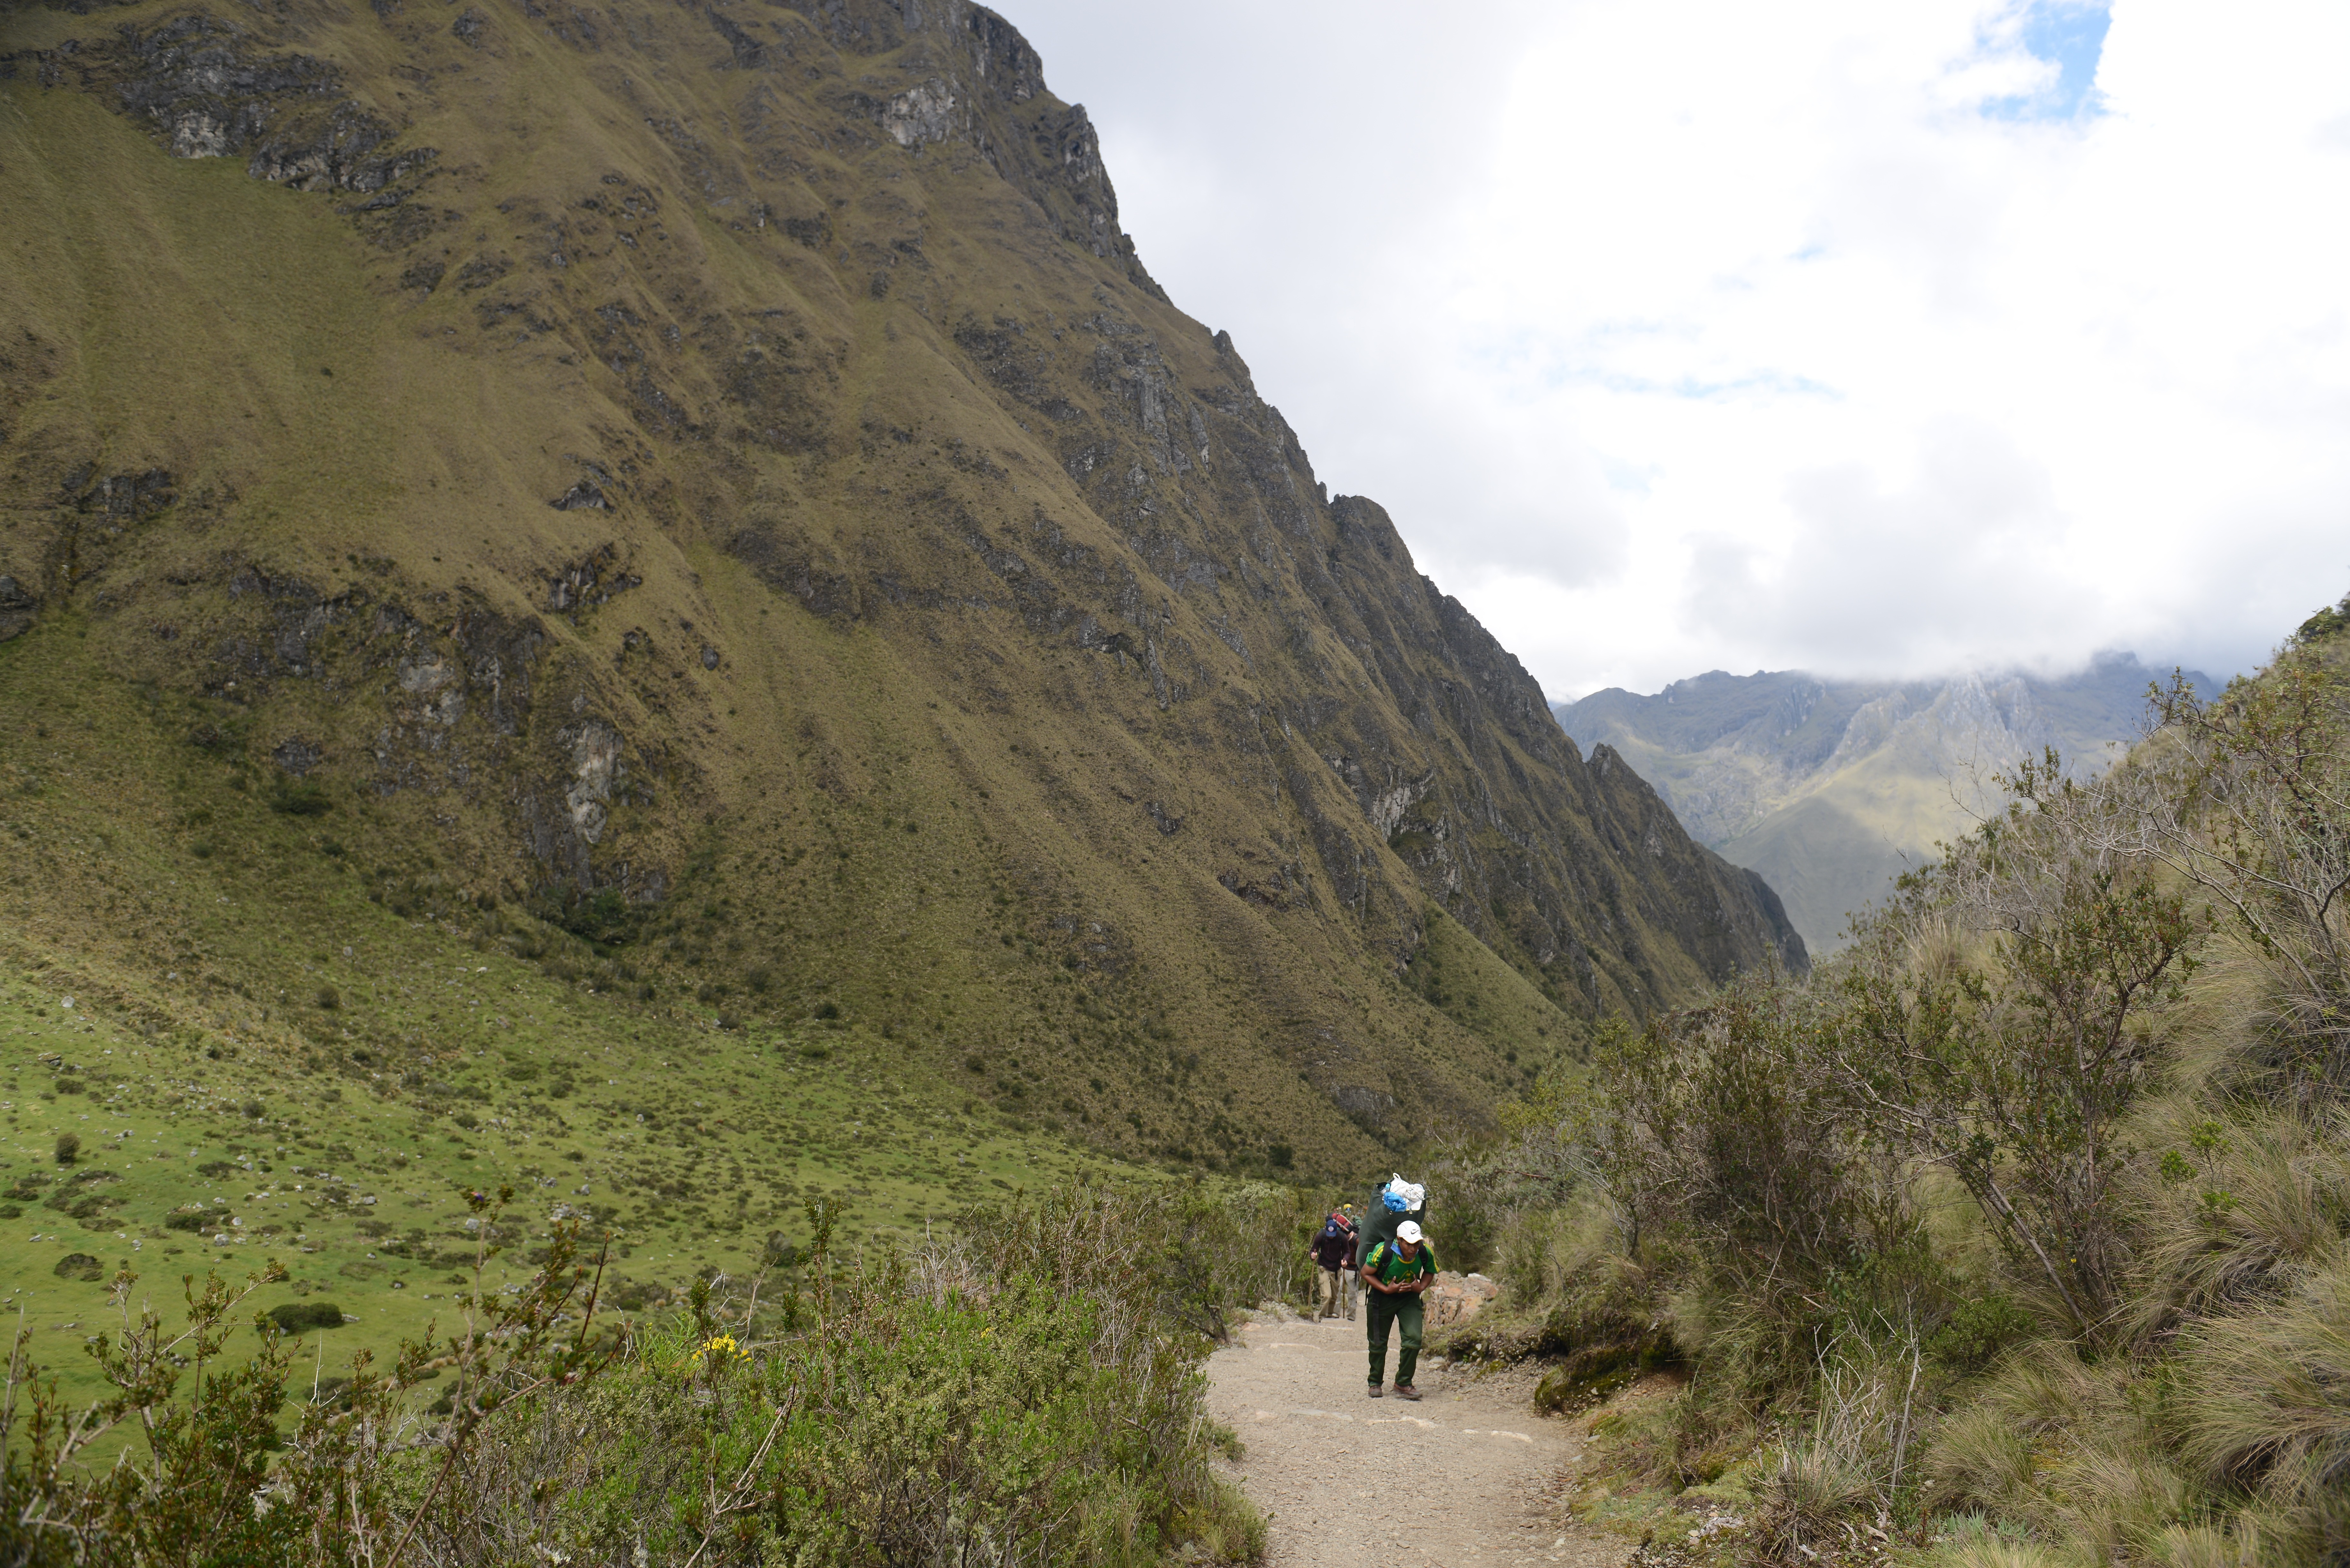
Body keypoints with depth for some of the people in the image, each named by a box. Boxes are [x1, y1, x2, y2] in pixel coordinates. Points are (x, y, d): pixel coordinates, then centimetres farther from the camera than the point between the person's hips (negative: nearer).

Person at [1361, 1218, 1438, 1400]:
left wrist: (1421, 1287, -16)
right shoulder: (1383, 1251, -30)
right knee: (1378, 1343, 7)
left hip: (1410, 1298, 2)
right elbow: (1366, 1274, -15)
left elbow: (1430, 1272, 3)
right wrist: (1387, 1290, -24)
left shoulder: (1426, 1252, -20)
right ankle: (1375, 1383, 29)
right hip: (1382, 1299, -2)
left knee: (1414, 1340, -14)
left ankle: (1404, 1384, 2)